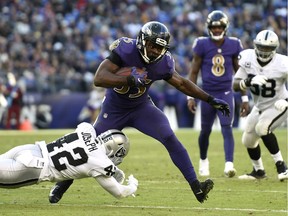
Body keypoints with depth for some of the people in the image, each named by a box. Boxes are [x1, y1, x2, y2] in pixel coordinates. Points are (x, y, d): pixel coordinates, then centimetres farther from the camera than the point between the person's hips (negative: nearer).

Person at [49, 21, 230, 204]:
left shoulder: (163, 63, -16)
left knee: (170, 139, -15)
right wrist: (130, 80, -48)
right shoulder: (125, 50, -29)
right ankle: (63, 184, 26)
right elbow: (99, 78, -37)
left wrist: (211, 100, 0)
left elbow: (182, 83, 1)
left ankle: (196, 187, -14)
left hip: (141, 107, 2)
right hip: (114, 110, -2)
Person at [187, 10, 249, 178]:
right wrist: (190, 97, -2)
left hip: (226, 94, 0)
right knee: (206, 130, 12)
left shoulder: (233, 45, 0)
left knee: (227, 128, -15)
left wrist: (245, 98, 7)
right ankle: (203, 160, 37)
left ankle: (229, 165, -27)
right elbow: (194, 72, 2)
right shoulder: (202, 45, -4)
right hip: (208, 94, 0)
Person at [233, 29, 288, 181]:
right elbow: (235, 86, -18)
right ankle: (258, 171, 37)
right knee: (248, 140, 13)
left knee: (262, 128, -30)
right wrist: (249, 81, -37)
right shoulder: (248, 59, -15)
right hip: (259, 106, 6)